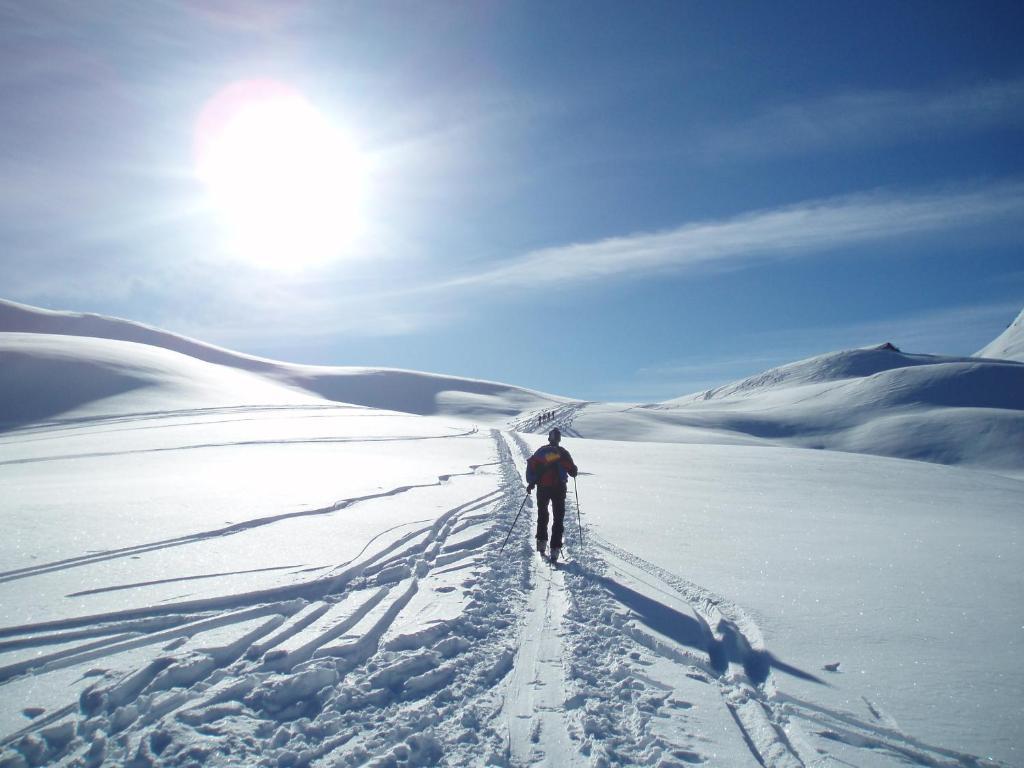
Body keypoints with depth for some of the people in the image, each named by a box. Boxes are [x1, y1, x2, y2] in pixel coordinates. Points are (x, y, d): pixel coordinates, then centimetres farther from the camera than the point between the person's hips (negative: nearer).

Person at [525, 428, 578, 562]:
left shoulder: (541, 451, 4)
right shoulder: (563, 453, 0)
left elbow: (531, 464, -6)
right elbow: (573, 470, -1)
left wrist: (531, 482, -2)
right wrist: (573, 471, 22)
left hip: (543, 488, 1)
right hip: (559, 488, -1)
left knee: (542, 515, 21)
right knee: (558, 518, 4)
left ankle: (541, 541, 19)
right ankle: (555, 548, -5)